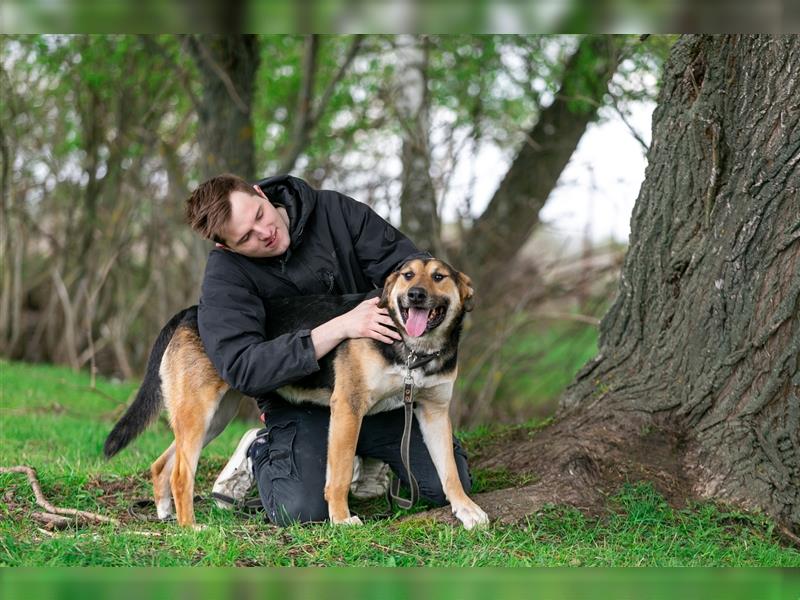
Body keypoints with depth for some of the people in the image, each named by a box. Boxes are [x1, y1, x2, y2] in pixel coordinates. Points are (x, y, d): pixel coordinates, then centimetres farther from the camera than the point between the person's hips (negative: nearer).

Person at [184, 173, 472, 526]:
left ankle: (363, 453, 21)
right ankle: (261, 452, 7)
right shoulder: (225, 277, -17)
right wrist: (339, 328, -36)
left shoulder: (333, 210, -8)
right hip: (300, 403, -3)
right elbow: (242, 369, -29)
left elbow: (404, 260, -3)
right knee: (301, 510, -26)